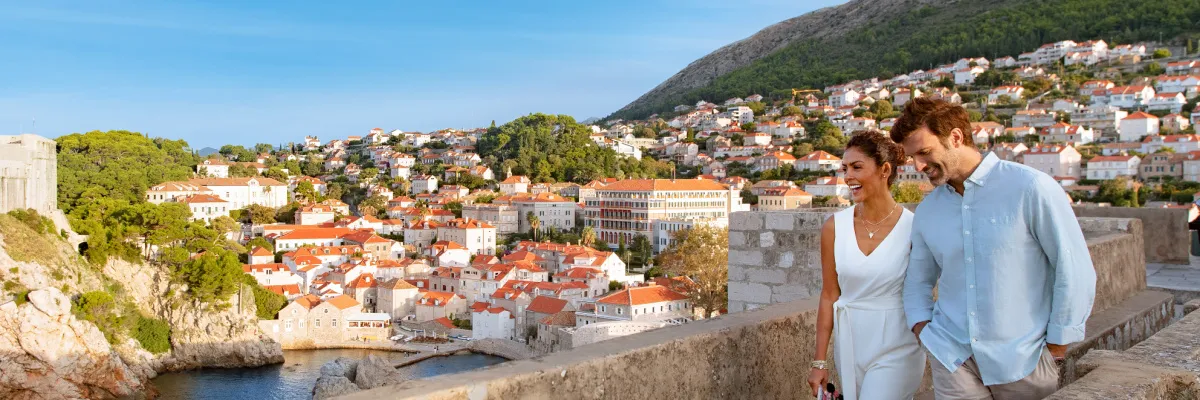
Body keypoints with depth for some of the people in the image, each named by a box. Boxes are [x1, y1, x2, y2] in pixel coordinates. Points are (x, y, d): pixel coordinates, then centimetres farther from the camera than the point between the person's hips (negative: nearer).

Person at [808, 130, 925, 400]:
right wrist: (820, 362, 3)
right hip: (849, 345, 3)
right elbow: (829, 296, 2)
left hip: (895, 349, -3)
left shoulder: (912, 228, -10)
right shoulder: (834, 227, -2)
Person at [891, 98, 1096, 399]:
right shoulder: (927, 210, 5)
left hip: (1021, 360, -3)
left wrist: (1056, 347, -6)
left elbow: (1076, 271, -9)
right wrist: (921, 329, 3)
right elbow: (919, 281, 17)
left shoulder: (1030, 188, -11)